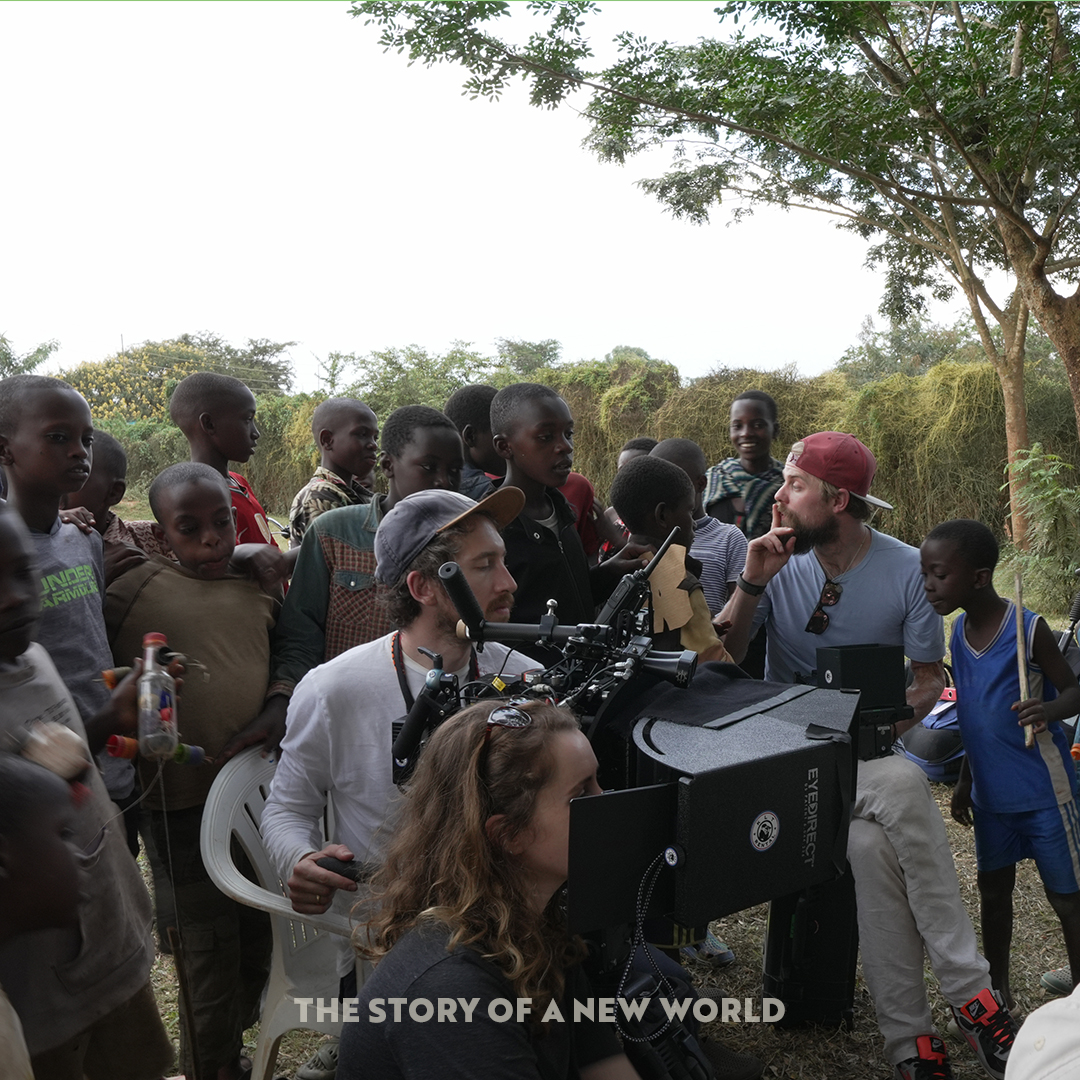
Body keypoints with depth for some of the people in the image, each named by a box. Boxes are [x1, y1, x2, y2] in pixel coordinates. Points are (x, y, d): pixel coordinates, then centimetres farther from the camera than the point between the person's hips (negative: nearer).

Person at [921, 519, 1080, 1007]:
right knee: (993, 891, 16)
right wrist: (964, 782, 17)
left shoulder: (1028, 629, -18)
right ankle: (998, 991, 32)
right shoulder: (959, 630, 2)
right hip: (991, 792, 6)